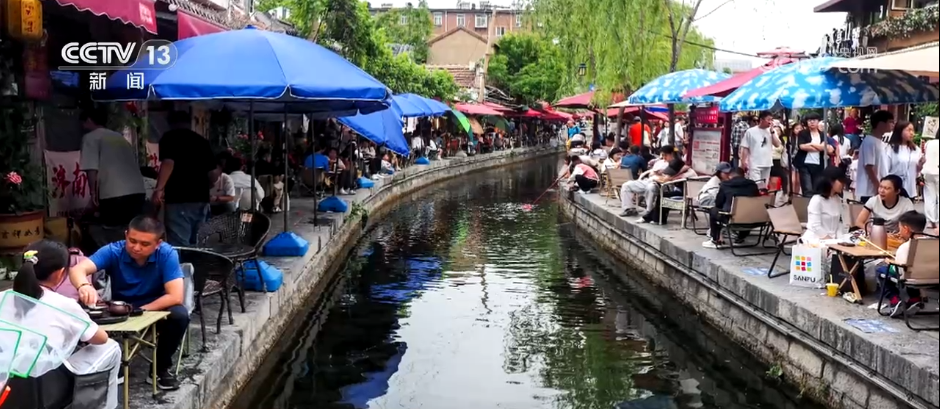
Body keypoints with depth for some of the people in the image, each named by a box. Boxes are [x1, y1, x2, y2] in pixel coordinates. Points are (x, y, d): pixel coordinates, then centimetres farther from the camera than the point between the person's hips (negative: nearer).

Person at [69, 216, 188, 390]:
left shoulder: (167, 254, -23)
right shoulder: (113, 251, -20)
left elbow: (175, 297, -28)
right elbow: (77, 269, -35)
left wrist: (140, 311, -28)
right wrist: (84, 286, -57)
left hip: (156, 309, -1)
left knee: (179, 315, -32)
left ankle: (162, 367, -5)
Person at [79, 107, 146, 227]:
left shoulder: (90, 137, 7)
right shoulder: (120, 137, 27)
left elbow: (92, 169, -5)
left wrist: (93, 192, 5)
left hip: (114, 195, -7)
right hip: (138, 191, 7)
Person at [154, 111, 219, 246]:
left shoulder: (170, 137, 1)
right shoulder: (202, 141, 16)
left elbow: (168, 163, -17)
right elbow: (213, 173, 16)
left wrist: (159, 188, -20)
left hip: (179, 199, -6)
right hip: (201, 199, 6)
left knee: (179, 245, -9)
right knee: (196, 244, 15)